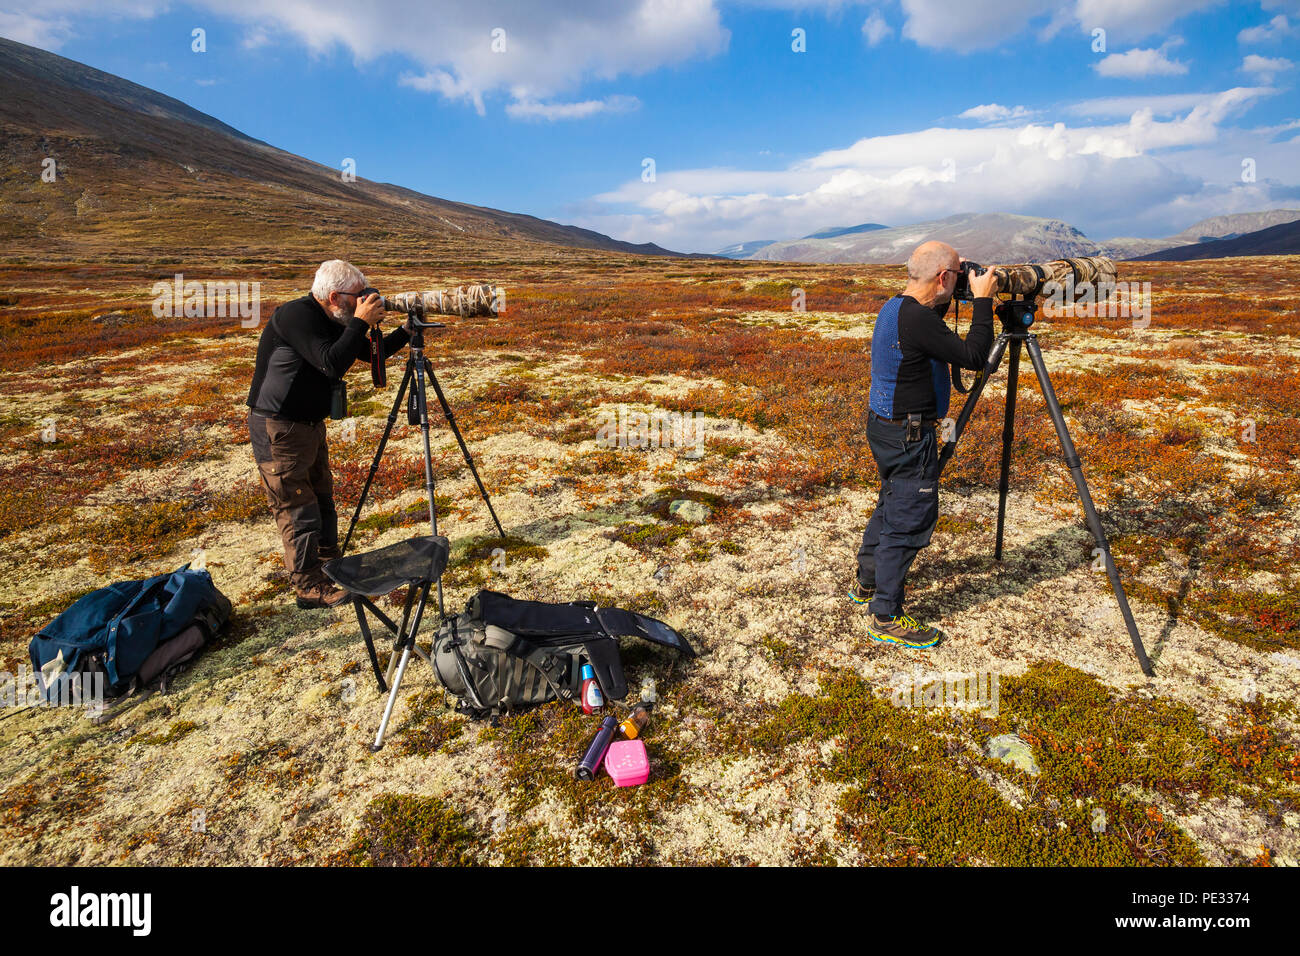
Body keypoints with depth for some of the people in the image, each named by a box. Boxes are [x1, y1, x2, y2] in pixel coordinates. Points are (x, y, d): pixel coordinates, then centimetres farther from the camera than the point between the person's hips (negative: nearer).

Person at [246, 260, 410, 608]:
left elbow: (372, 354, 13)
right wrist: (360, 322, -26)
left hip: (310, 423, 9)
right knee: (297, 508, -4)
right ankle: (309, 587, 4)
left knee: (322, 497, 19)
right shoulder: (296, 315, -21)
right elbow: (332, 363, -31)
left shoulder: (333, 322, 6)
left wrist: (406, 332, 0)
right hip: (278, 427, -9)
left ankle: (329, 563, 35)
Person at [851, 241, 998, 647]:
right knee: (910, 519, -3)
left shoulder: (894, 307, 7)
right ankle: (886, 617, 6)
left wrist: (948, 300, 16)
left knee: (892, 505, 23)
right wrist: (983, 300, -13)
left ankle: (867, 583, 38)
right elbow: (973, 356, -21)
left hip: (886, 427, 10)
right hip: (908, 434, -10)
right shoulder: (916, 319, -24)